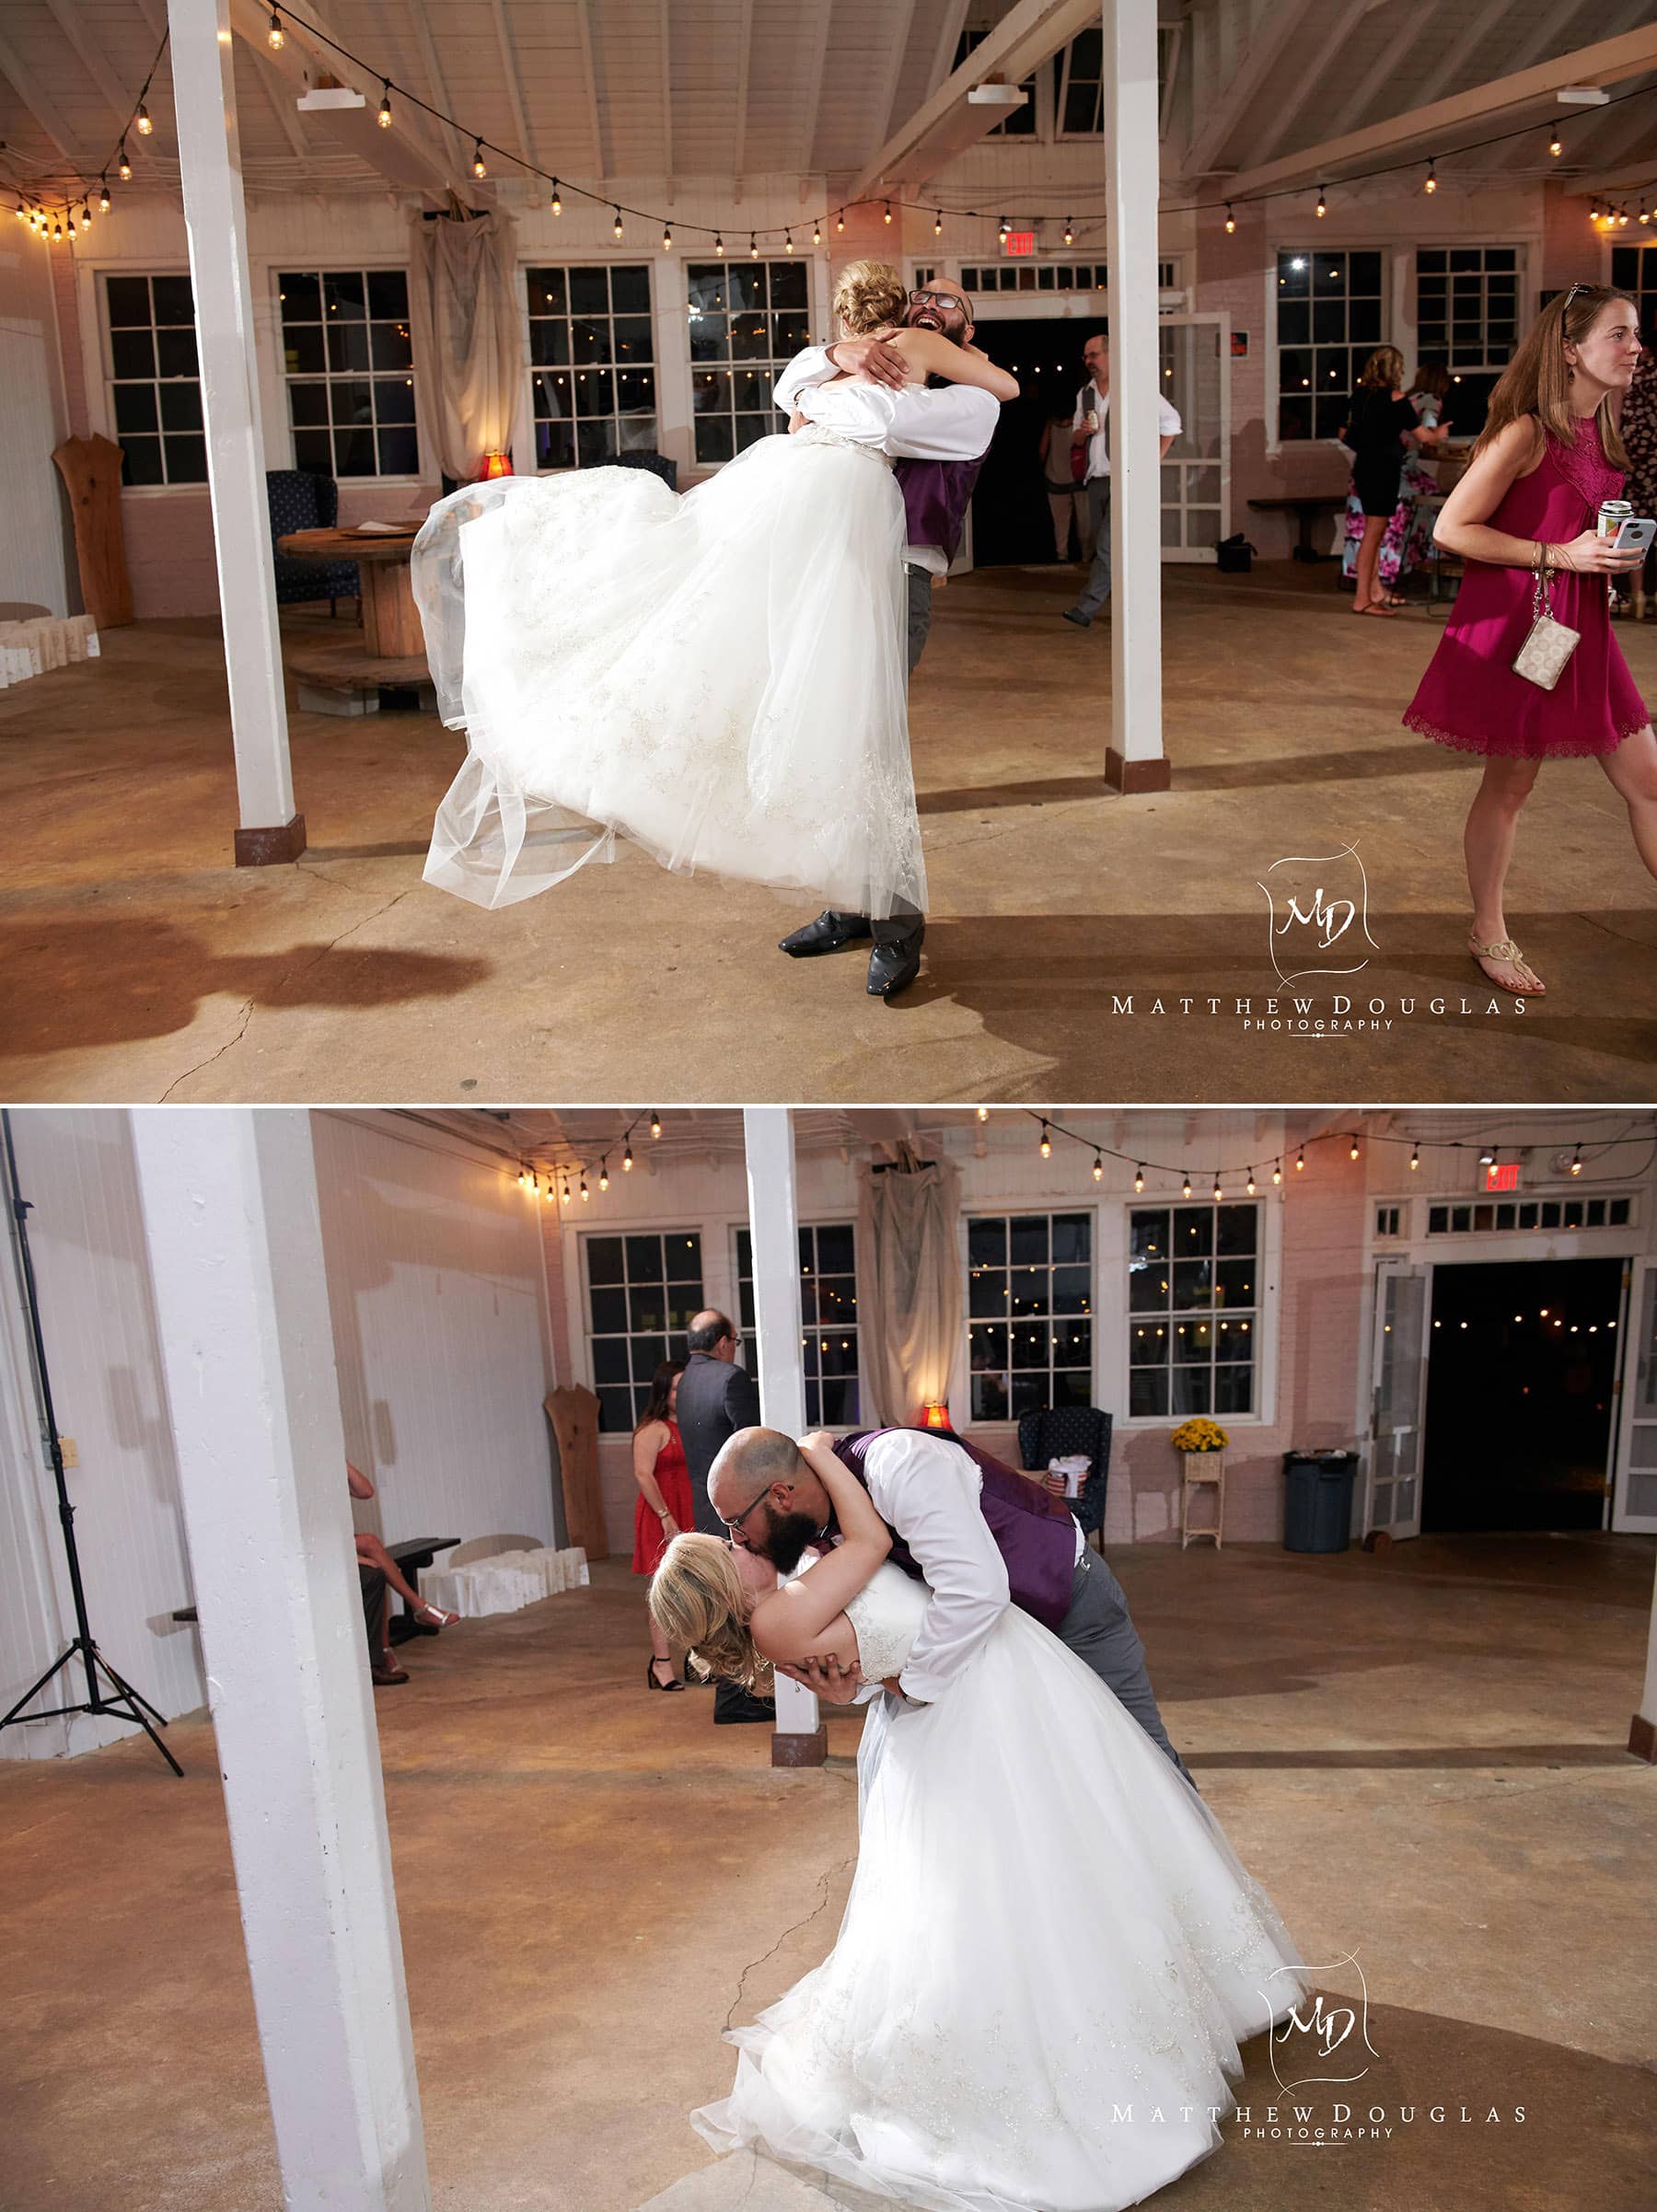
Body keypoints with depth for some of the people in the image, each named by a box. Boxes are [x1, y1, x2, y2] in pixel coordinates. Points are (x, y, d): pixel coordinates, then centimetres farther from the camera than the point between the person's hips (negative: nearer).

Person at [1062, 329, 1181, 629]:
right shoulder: (1085, 394, 13)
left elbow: (1170, 421, 1)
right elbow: (1075, 439, 22)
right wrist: (1082, 431, -2)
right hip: (1095, 479, 7)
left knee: (1108, 545, -15)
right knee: (1100, 544, 8)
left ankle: (1086, 608, -19)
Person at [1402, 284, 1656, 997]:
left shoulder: (1598, 432, 11)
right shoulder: (1526, 433, -15)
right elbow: (1452, 528, -17)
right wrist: (1558, 554, -20)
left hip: (1582, 627, 8)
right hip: (1517, 622, -8)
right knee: (1509, 783, 4)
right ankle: (1488, 933, 20)